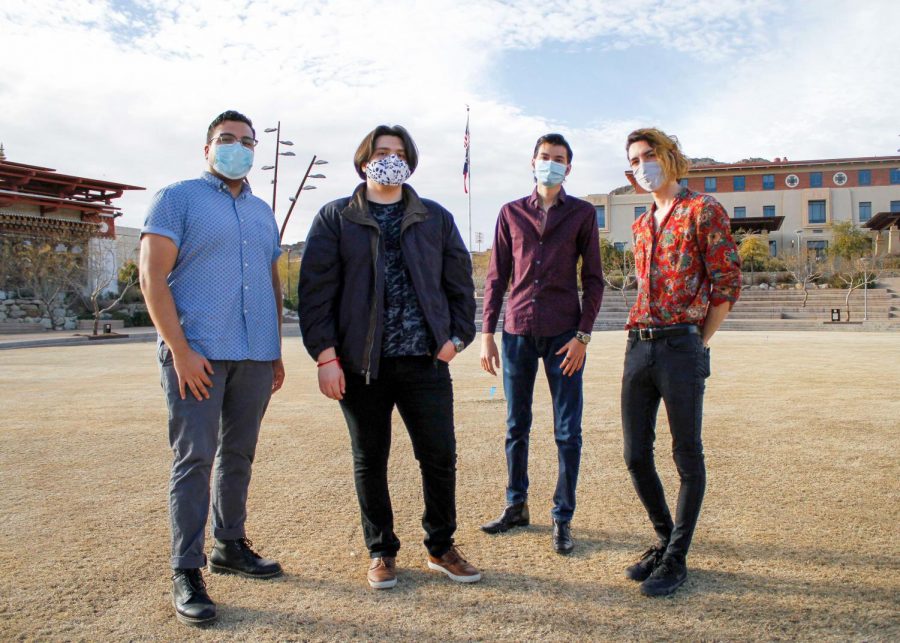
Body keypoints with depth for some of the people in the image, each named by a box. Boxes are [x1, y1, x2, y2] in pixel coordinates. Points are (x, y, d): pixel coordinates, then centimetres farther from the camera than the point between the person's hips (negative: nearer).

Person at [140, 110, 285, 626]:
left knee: (238, 456, 12)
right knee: (195, 458, -4)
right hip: (197, 354, -5)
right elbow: (153, 277, -7)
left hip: (256, 355, 6)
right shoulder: (178, 198, 1)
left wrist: (277, 352, 16)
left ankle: (230, 545, 27)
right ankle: (187, 572, 4)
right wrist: (181, 351, -15)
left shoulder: (262, 211, 19)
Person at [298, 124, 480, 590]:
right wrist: (325, 355, -9)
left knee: (440, 455, 3)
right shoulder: (335, 219, 5)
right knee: (370, 461, 9)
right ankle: (381, 552, 26)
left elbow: (460, 283, 13)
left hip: (426, 360, 2)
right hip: (361, 363, -1)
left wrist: (457, 336, 1)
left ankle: (441, 547, 23)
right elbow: (315, 289, -1)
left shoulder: (436, 218, 12)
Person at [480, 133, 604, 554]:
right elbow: (496, 277, 9)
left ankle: (562, 518, 12)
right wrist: (487, 332, 3)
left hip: (563, 334, -2)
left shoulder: (582, 214, 5)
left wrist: (583, 334, -6)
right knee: (516, 426, 10)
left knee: (568, 431, 1)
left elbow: (593, 279, 3)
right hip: (517, 331, 2)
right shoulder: (511, 213, 10)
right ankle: (516, 507, 24)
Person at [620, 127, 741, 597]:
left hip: (681, 347, -7)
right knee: (636, 455, 9)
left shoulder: (703, 210, -2)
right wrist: (644, 336, 13)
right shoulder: (640, 225, 18)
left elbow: (727, 283, -5)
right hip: (637, 348, 7)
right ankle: (665, 540, 28)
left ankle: (676, 559, 14)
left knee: (687, 457, 3)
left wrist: (697, 343, -5)